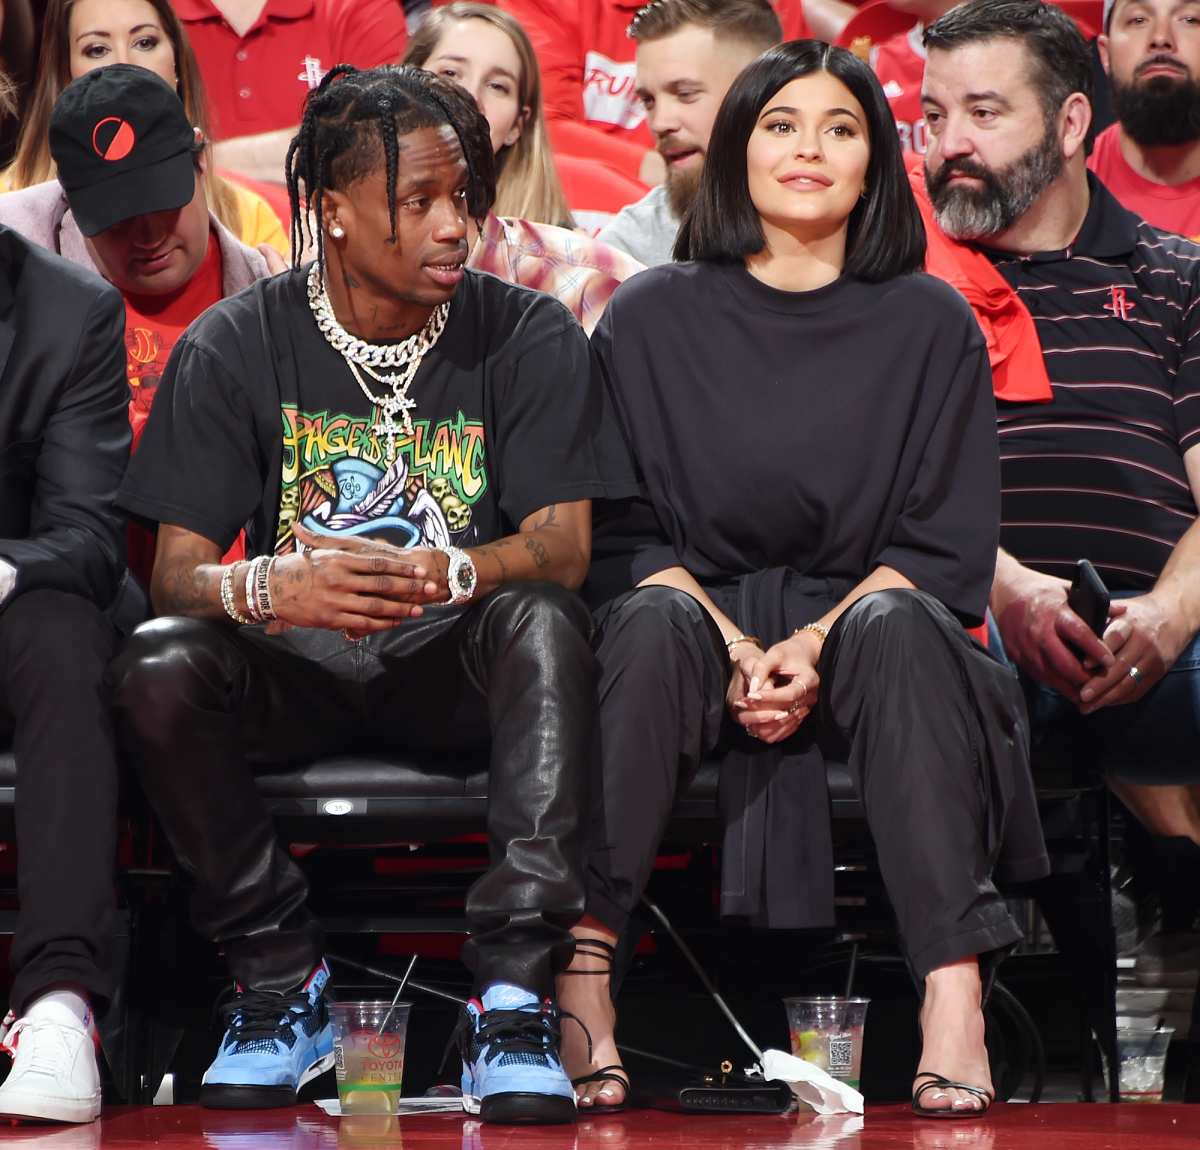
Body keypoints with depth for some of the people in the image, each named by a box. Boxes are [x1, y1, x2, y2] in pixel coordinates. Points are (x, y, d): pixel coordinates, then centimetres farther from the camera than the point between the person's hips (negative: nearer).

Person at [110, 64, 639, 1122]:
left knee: (543, 619, -33)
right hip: (296, 676, 1)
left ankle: (515, 994, -34)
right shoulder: (233, 348, -2)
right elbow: (178, 572, -7)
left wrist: (451, 574, -35)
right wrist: (270, 586, -33)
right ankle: (281, 980, -13)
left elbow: (563, 547, -11)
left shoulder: (529, 337, -2)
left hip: (455, 673, 0)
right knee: (158, 666, -30)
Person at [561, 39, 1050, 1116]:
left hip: (858, 637, 0)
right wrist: (734, 649, -16)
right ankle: (580, 976, -40)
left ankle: (955, 1004, -43)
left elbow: (946, 545, 1)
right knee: (651, 621, -33)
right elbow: (622, 530, 1)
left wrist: (819, 646, -16)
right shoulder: (653, 317, 6)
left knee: (898, 623, -34)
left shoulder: (931, 326, 5)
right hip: (702, 624, 0)